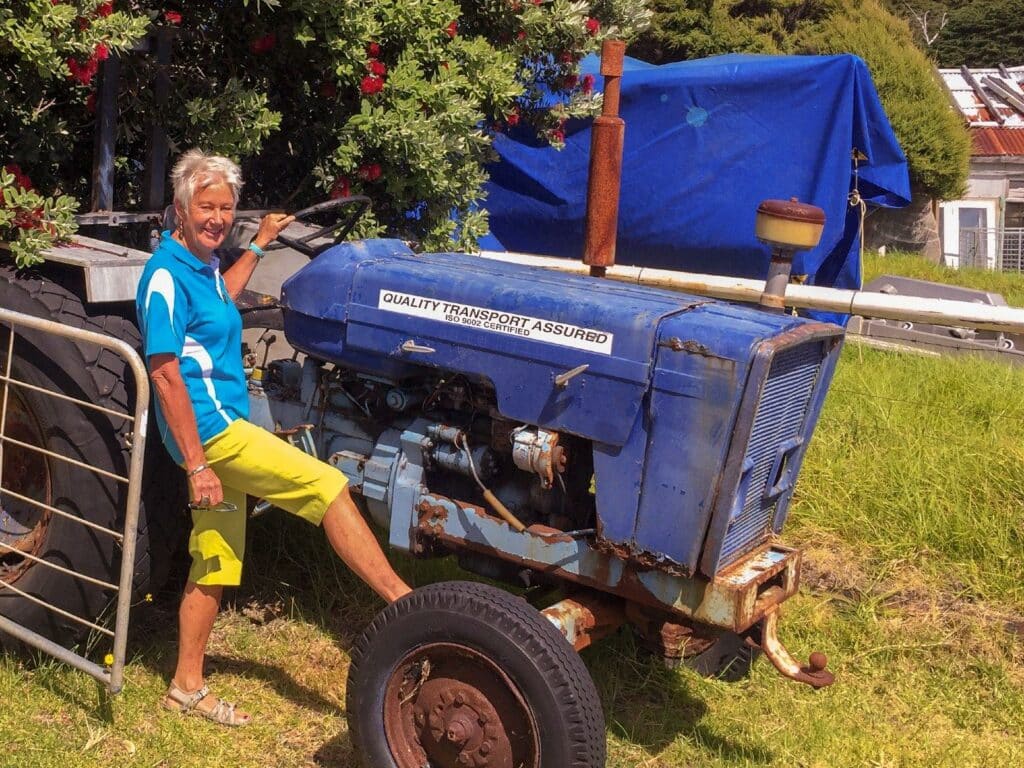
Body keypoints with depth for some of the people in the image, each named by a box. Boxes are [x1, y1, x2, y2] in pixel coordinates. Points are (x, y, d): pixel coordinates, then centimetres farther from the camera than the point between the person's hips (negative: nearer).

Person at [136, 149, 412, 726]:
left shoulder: (203, 262, 13)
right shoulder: (166, 276, -15)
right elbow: (166, 375, -20)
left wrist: (260, 245, 38)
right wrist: (197, 465, -22)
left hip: (224, 427, 10)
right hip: (210, 429, -10)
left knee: (216, 567, 14)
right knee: (328, 485, -15)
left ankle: (188, 686, 24)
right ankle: (403, 603, -13)